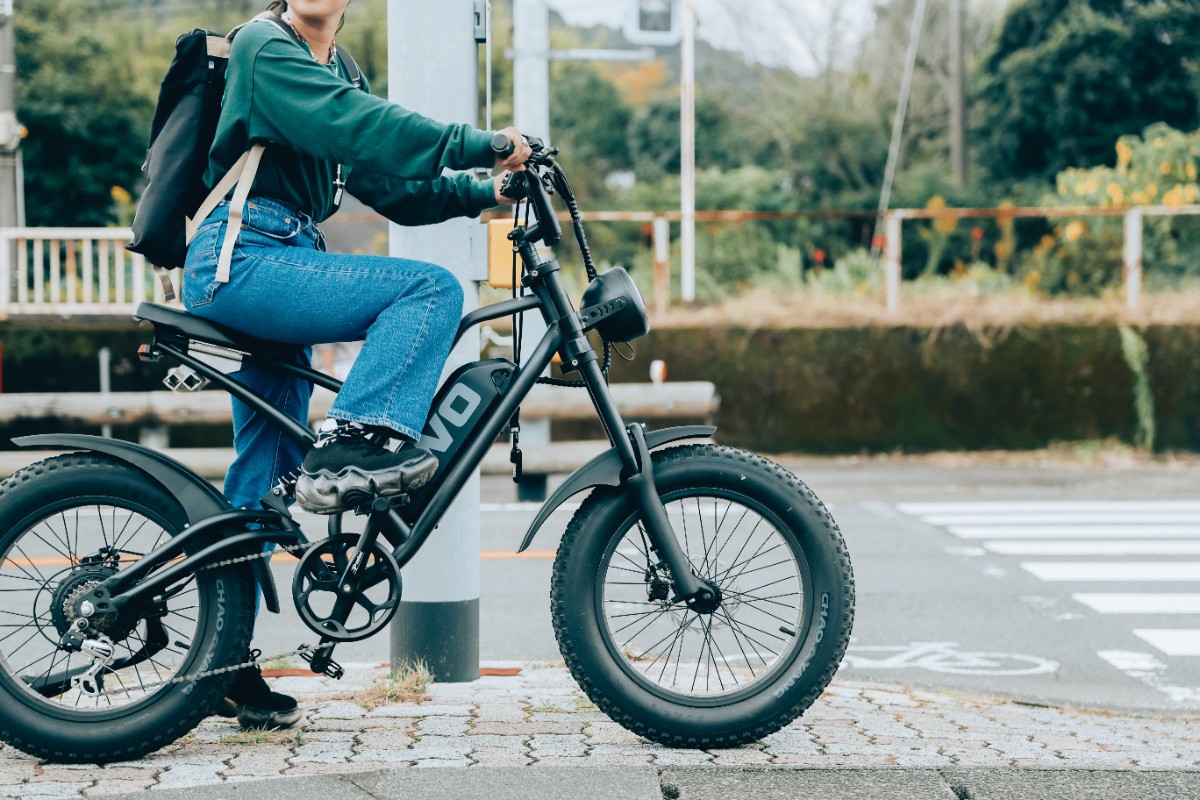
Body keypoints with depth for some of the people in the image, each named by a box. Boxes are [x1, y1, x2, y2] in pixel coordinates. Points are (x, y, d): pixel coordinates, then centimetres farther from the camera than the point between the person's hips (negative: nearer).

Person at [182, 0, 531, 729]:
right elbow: (358, 127, -20)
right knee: (433, 289, -20)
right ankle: (349, 450, -25)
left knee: (266, 470, 9)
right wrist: (483, 143, -21)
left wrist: (484, 193, 3)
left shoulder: (335, 73, 22)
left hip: (278, 267, 9)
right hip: (243, 261, -9)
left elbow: (387, 180, 17)